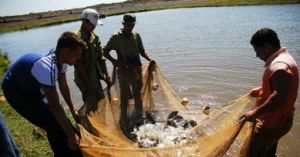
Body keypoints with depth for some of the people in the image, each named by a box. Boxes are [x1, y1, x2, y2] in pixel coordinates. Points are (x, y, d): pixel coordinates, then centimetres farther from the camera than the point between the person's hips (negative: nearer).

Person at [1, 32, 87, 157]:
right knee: (54, 125, -11)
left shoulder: (61, 60, -12)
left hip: (32, 87, 8)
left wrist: (73, 110, 8)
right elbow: (55, 106, -39)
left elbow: (63, 86, 3)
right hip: (16, 90, -8)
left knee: (56, 118, 10)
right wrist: (71, 134, -35)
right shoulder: (48, 66, -39)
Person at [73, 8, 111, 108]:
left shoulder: (95, 37, 6)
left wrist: (106, 76, 1)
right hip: (84, 79, -7)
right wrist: (88, 84, -20)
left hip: (95, 77, 7)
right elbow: (78, 65, -20)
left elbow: (101, 58, 8)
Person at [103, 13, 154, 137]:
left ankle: (138, 118, 36)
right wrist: (114, 61, -20)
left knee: (137, 94, 16)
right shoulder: (116, 37, -6)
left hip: (136, 69, 4)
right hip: (123, 70, -4)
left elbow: (141, 50, 12)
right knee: (125, 96, -3)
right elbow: (105, 51, -4)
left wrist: (149, 59, -4)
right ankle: (124, 122, 10)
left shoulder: (136, 36, 5)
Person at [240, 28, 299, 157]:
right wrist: (261, 90, 12)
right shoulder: (282, 58, 7)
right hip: (276, 119, 10)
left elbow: (280, 97, -34)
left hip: (272, 122, -10)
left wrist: (255, 113, -29)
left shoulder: (280, 66, -26)